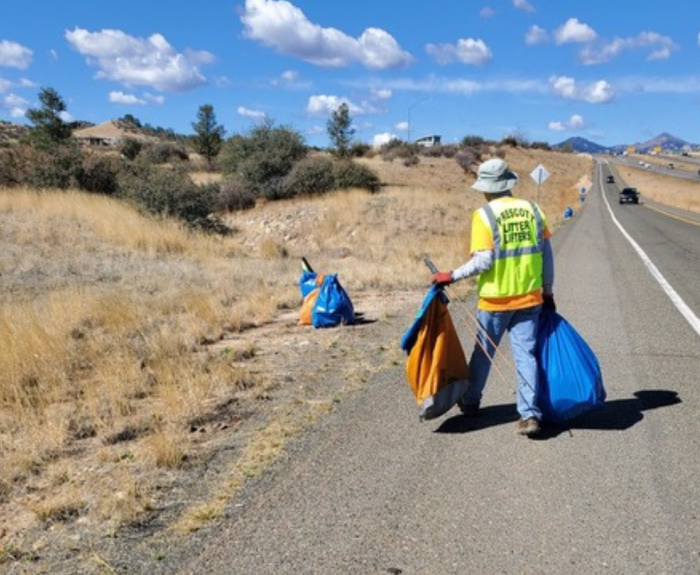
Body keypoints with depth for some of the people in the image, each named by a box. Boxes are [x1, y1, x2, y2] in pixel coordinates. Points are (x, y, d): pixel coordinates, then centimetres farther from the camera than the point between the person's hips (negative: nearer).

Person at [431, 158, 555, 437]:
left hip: (495, 299, -3)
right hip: (530, 297, 3)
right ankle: (530, 414, 2)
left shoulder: (484, 215, -11)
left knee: (483, 352, 14)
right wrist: (547, 291, 15)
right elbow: (546, 255, 6)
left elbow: (483, 261, -17)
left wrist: (452, 276, -7)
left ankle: (470, 402, 32)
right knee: (526, 354, 7)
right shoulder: (532, 210, 3)